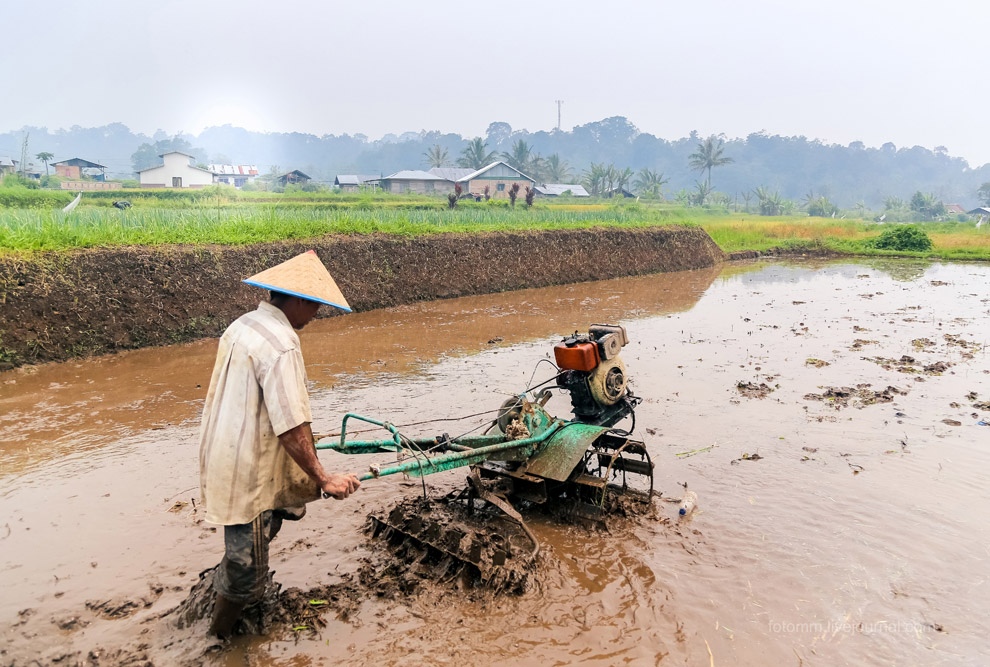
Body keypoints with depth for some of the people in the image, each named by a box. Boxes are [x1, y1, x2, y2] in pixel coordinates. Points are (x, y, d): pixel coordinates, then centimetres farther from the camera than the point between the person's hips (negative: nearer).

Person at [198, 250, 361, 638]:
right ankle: (222, 637, 25)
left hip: (221, 456, 10)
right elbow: (290, 425, -25)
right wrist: (323, 479, -18)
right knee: (246, 565, 7)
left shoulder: (242, 325, 8)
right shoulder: (281, 344, -23)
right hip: (248, 475, -10)